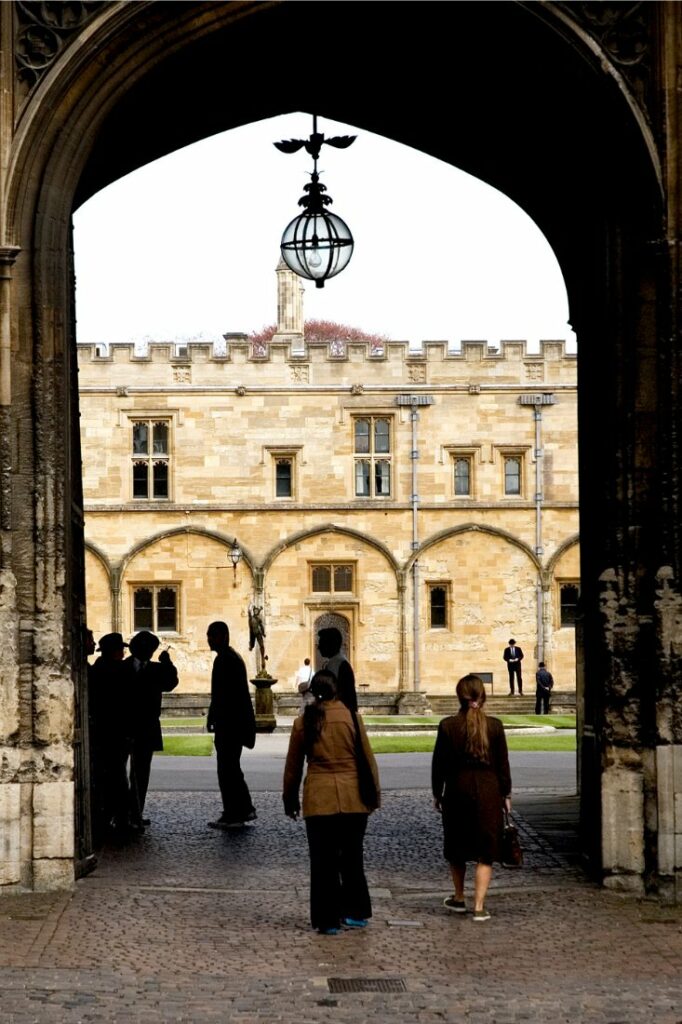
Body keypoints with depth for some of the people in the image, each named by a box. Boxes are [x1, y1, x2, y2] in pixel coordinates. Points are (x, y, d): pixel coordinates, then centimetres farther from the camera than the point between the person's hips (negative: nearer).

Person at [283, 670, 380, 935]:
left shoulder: (303, 722, -1)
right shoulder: (351, 717, -3)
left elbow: (293, 766, 7)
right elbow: (367, 758, 1)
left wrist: (290, 799, 18)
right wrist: (374, 793, 12)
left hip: (318, 800, -1)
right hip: (353, 799, 1)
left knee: (323, 862, 5)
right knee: (352, 857, 15)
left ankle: (327, 920, 7)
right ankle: (355, 913, 21)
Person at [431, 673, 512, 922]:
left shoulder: (448, 726, -6)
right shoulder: (494, 726, -5)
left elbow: (439, 763, -1)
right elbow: (503, 764, 0)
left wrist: (437, 794, 10)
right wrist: (506, 794, 11)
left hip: (457, 791, 0)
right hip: (488, 792, 0)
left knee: (457, 848, 17)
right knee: (485, 851, 4)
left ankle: (459, 899, 31)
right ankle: (479, 906, -3)